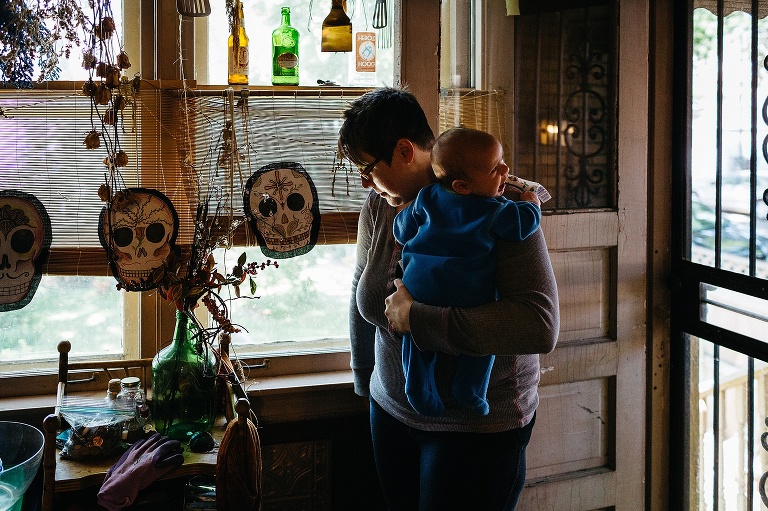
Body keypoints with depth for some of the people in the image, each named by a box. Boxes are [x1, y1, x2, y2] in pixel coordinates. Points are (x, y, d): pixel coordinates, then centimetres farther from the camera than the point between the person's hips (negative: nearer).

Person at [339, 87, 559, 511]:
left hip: (479, 425, -6)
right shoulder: (379, 205, -2)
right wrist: (364, 379, 26)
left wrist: (419, 319, -31)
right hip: (392, 410, 6)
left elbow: (540, 326, -32)